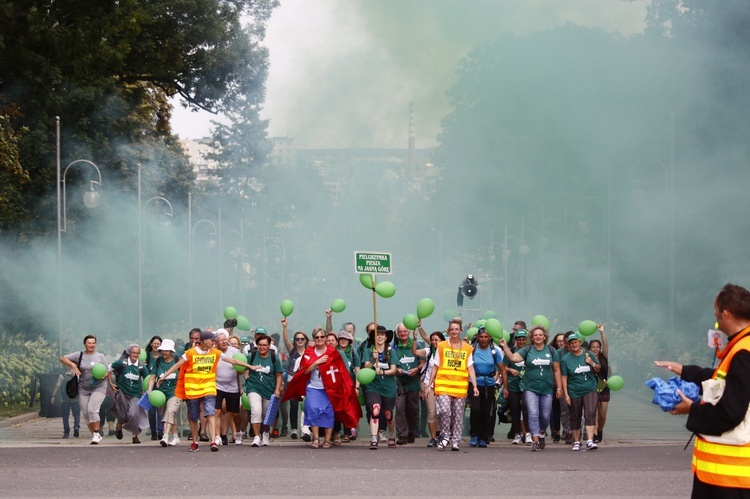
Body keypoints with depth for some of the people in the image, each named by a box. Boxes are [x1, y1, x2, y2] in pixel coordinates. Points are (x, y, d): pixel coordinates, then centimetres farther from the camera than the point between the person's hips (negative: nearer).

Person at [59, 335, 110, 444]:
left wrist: (102, 376, -16)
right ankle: (94, 434, 16)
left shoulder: (100, 356, 5)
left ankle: (97, 433, -9)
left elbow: (108, 373, 6)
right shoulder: (79, 355, 4)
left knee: (92, 409, -20)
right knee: (85, 413, 2)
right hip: (83, 389, 2)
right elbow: (63, 359, 2)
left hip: (98, 388, -2)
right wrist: (73, 365, -14)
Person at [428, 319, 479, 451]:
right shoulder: (441, 346, 7)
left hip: (460, 386, 1)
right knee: (444, 410, -18)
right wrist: (430, 385, 7)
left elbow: (470, 368, 6)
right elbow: (435, 367, 9)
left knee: (458, 414, 3)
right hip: (443, 384, -1)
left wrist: (474, 386, -4)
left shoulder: (467, 348, 9)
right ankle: (445, 437, -2)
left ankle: (456, 441, 12)